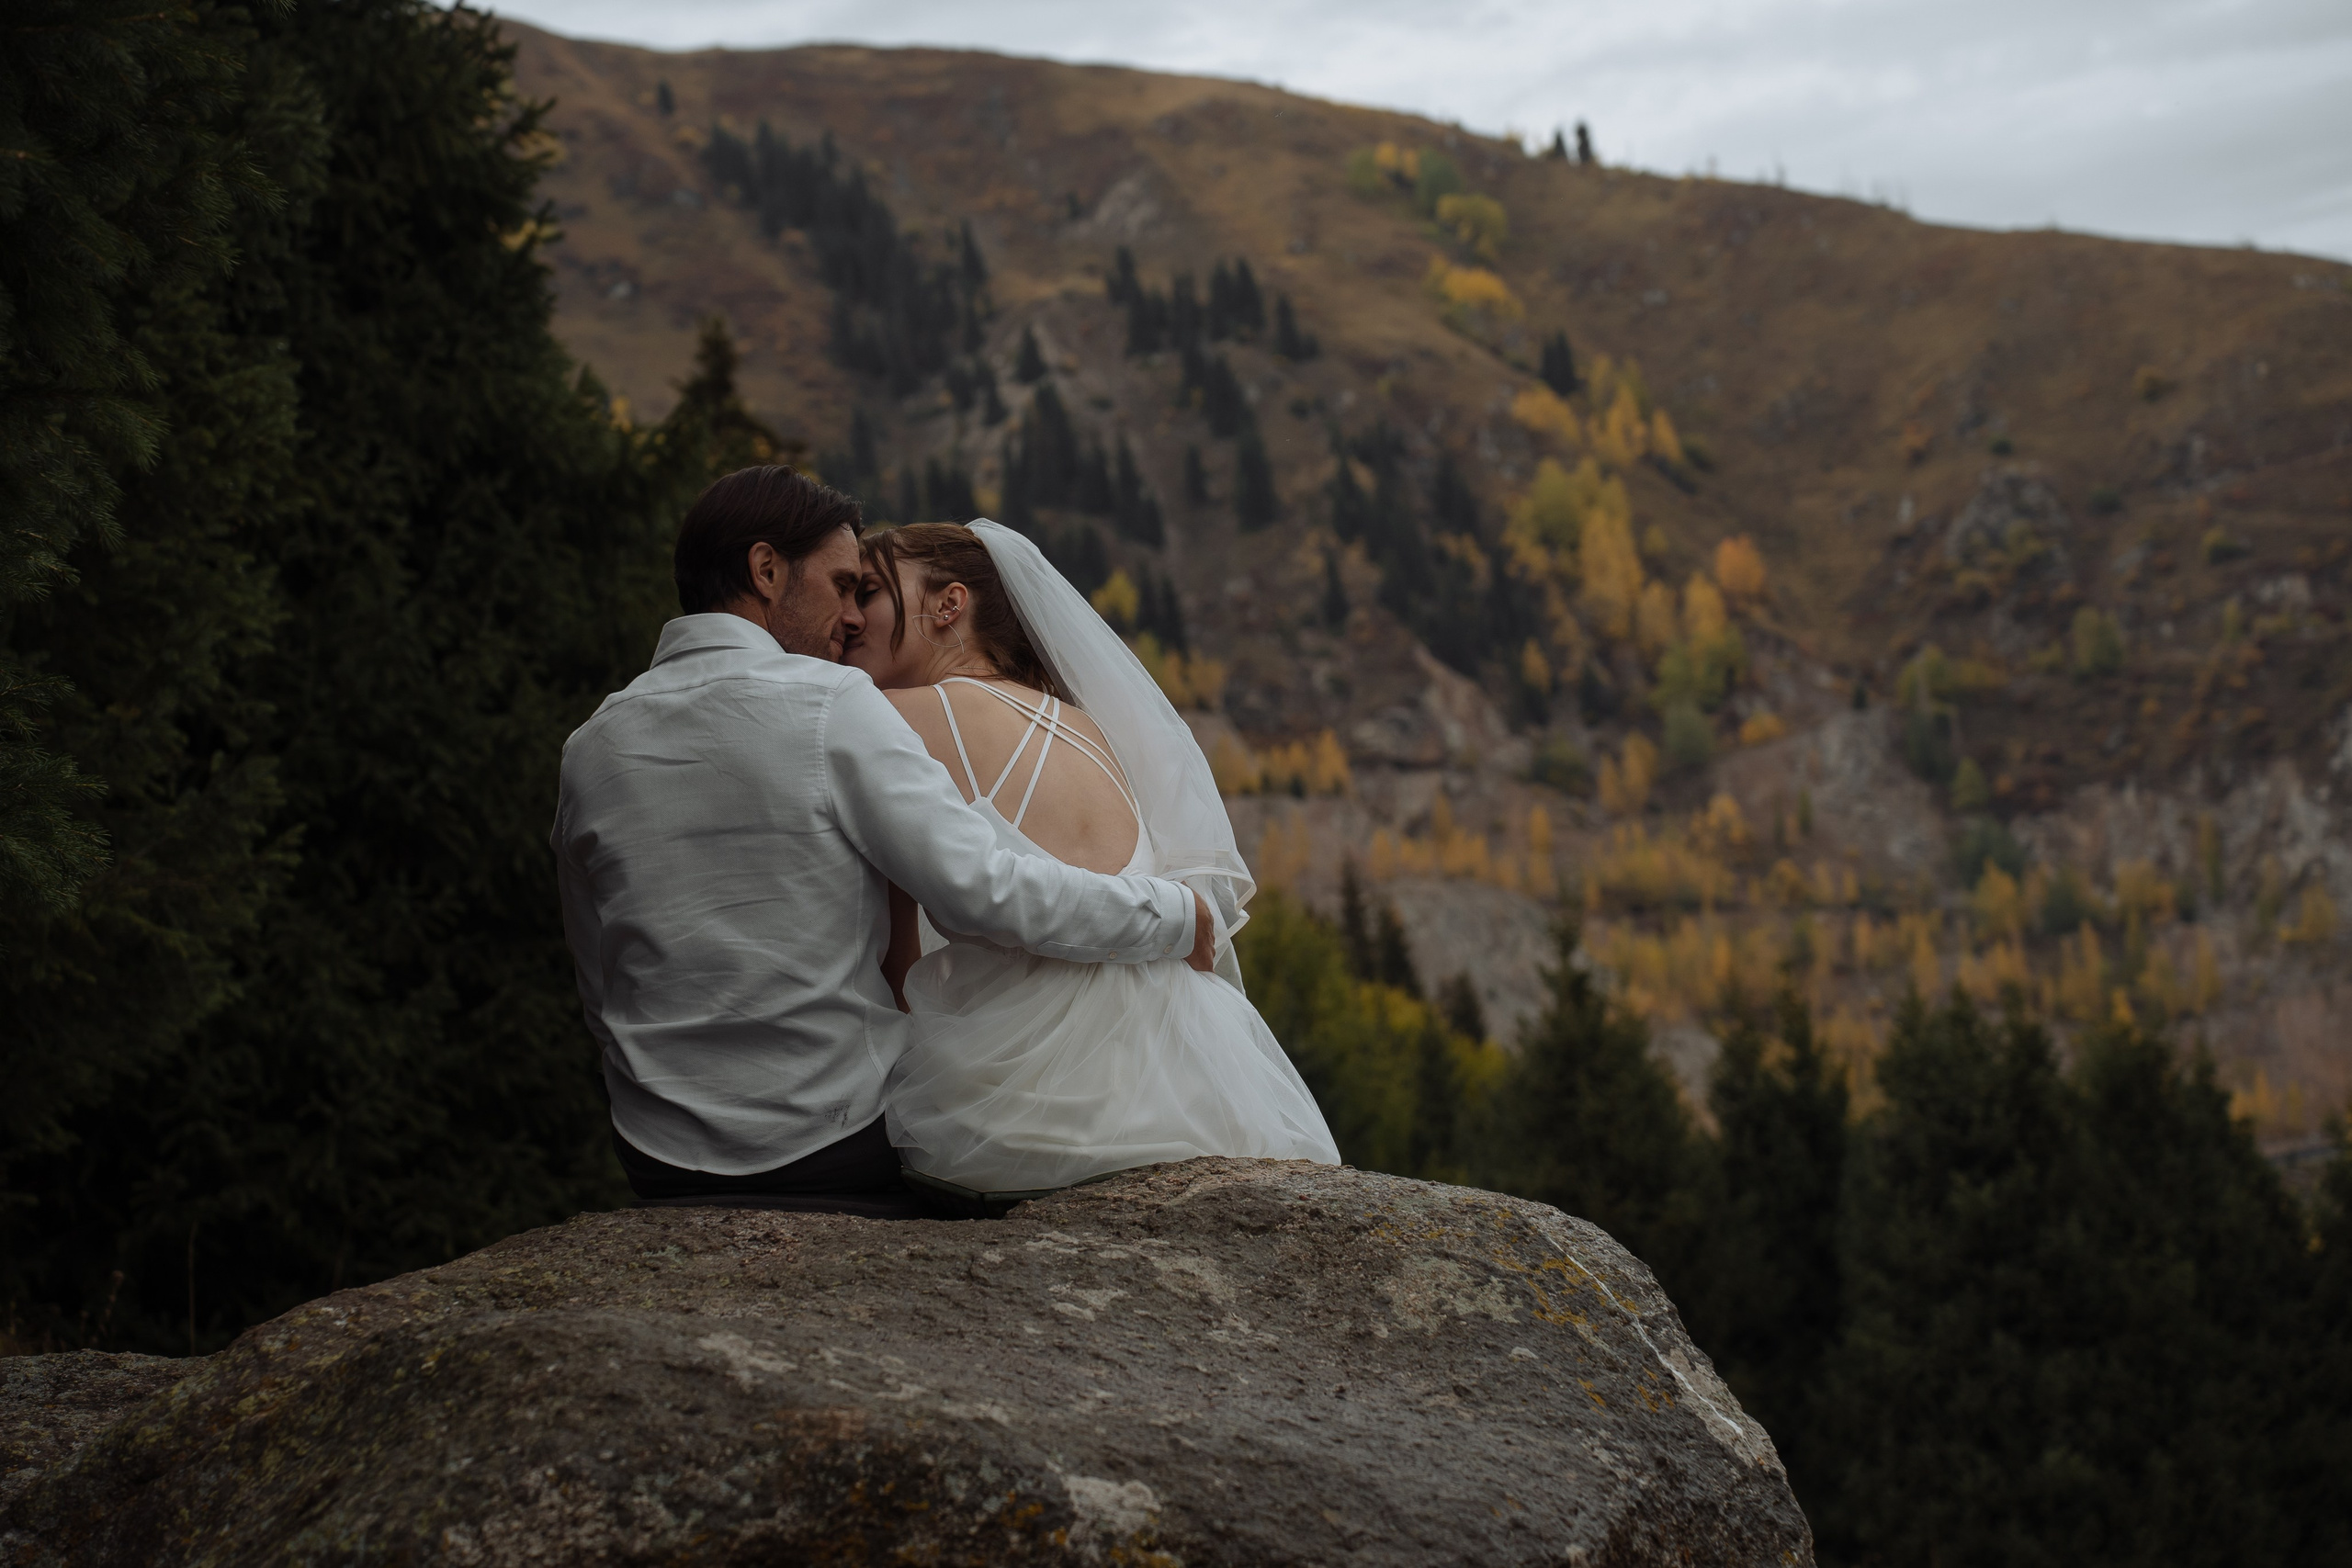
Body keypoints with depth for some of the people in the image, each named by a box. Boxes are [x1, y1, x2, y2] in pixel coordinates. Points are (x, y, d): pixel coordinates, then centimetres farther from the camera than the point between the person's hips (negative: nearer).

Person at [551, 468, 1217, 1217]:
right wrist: (1176, 916, -7)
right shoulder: (829, 705, -13)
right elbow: (983, 888, -20)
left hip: (658, 1164, 5)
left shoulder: (588, 748, 4)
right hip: (837, 1152, -5)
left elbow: (602, 990, 12)